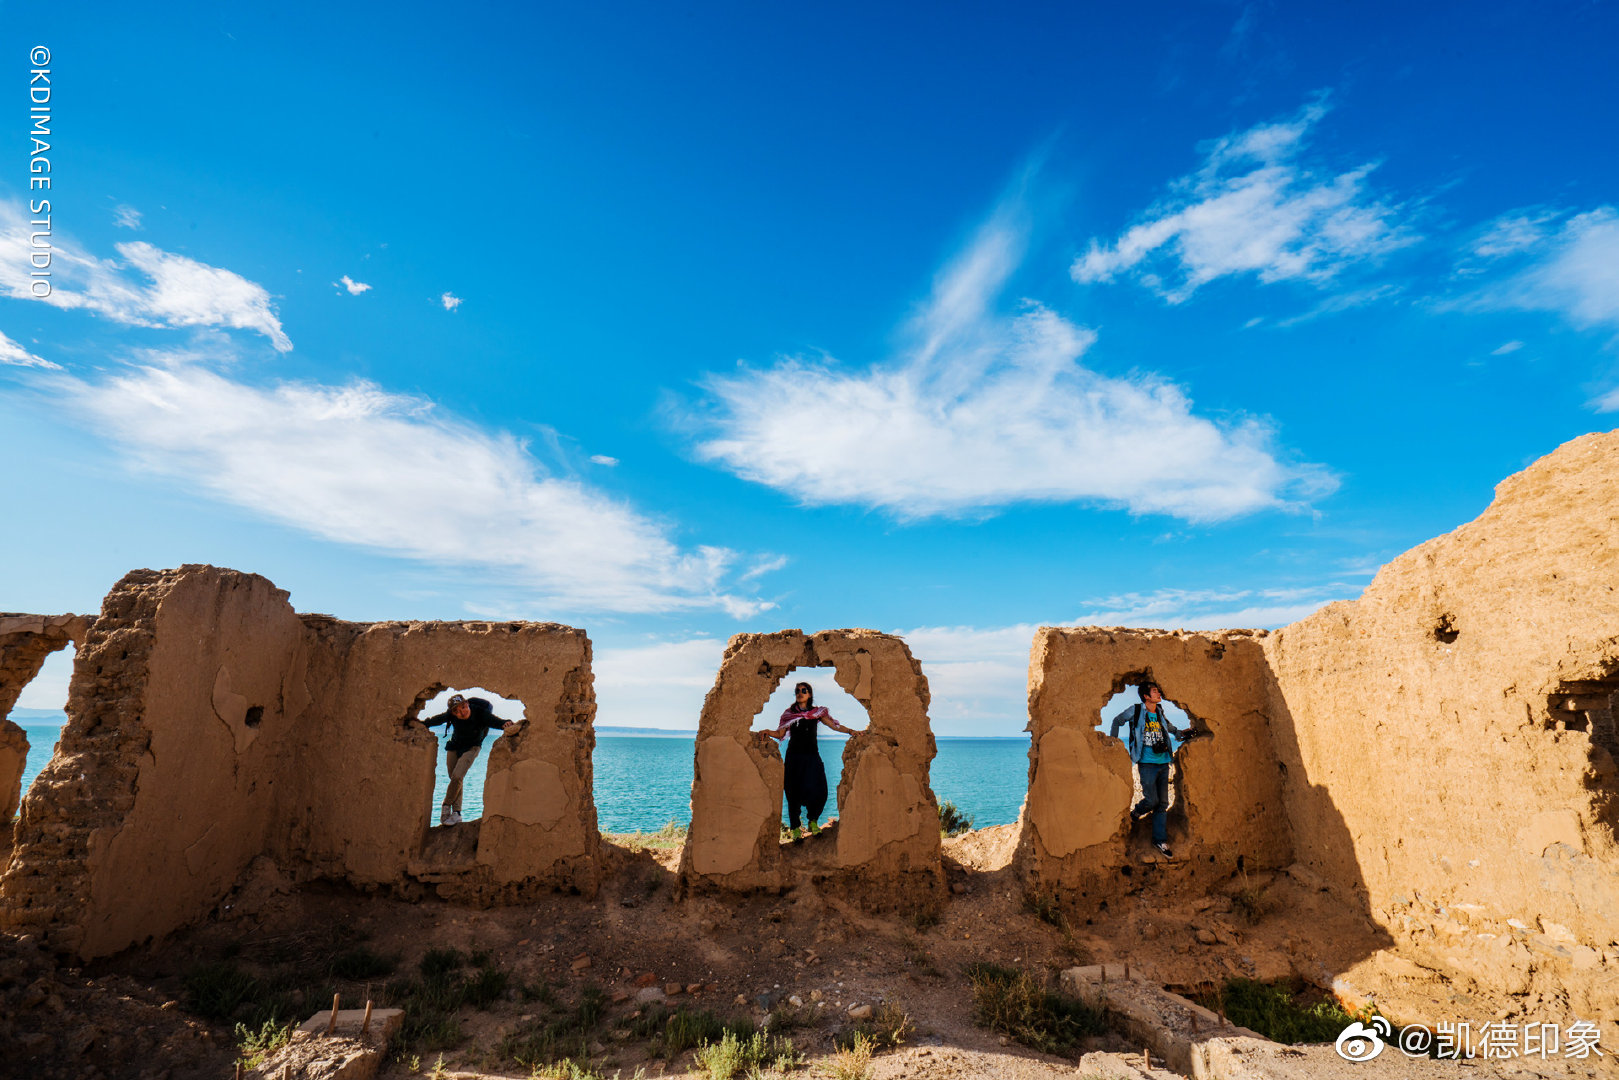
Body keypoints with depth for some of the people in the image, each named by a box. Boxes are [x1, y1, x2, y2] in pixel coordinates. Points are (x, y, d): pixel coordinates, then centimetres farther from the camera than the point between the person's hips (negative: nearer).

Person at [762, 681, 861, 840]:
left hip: (812, 756, 0)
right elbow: (780, 734, 6)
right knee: (793, 791, -1)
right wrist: (767, 732, -11)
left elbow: (834, 725, 5)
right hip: (794, 756, 0)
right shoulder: (789, 713, 6)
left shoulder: (817, 712, 6)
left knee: (817, 789, -9)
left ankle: (813, 820, 17)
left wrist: (850, 731, -7)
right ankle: (795, 827, 14)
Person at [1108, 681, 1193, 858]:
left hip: (1163, 763, 5)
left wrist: (1180, 733, 17)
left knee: (1163, 803, 6)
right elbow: (1117, 721, 11)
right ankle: (1135, 814, 22)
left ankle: (1160, 840, 15)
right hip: (1147, 764, -5)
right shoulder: (1136, 711, -5)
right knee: (1151, 800, -10)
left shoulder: (1160, 712, 10)